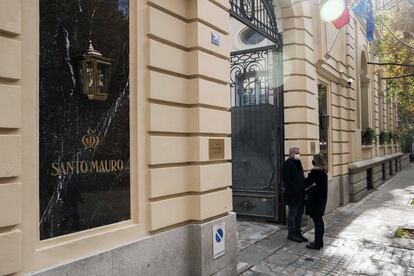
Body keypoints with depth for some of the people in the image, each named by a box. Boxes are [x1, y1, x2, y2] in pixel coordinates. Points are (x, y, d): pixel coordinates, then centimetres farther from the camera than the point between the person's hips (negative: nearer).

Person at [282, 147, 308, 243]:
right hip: (292, 194, -9)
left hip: (300, 194, 9)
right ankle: (291, 234, 13)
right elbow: (286, 178, -18)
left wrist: (304, 186, 8)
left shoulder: (298, 163, 15)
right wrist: (294, 188, -20)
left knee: (299, 214, 14)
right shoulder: (288, 163, -12)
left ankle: (298, 233, 25)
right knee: (292, 214, 1)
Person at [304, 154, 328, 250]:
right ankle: (319, 242, 26)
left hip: (315, 200, -9)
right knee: (319, 220, 16)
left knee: (317, 221, -1)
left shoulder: (315, 172, -19)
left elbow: (307, 183, -13)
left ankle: (317, 244, 7)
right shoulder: (323, 171, 7)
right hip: (322, 198, 9)